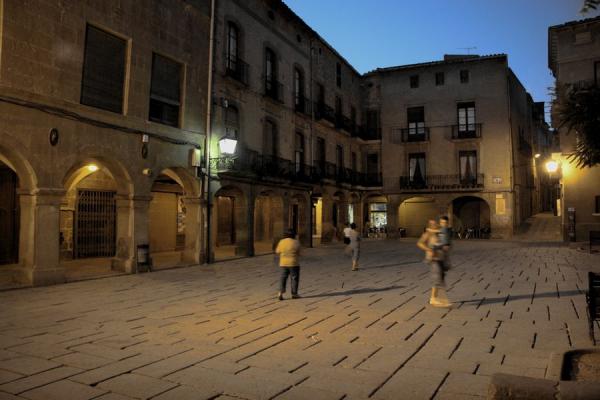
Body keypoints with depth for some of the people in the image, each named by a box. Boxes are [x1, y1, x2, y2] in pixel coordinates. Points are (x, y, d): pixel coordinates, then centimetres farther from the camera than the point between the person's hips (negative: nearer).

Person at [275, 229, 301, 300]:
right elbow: (298, 253, -2)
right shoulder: (296, 242, -9)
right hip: (293, 263, -3)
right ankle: (294, 294, 13)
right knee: (294, 278, 8)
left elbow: (277, 251, 9)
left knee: (283, 277, 10)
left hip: (283, 263, 3)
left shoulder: (281, 242, -1)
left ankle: (281, 292, -5)